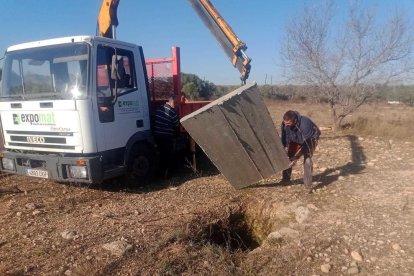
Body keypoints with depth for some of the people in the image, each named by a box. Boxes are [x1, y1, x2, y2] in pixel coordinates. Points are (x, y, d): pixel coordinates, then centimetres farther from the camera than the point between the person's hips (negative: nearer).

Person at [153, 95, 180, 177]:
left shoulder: (159, 108, 8)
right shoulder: (172, 111, -14)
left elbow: (155, 121, 14)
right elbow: (176, 125, -7)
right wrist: (176, 134, 11)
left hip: (157, 135, 8)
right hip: (167, 136, -8)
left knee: (162, 154, 21)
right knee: (169, 156, 6)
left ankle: (161, 172, 29)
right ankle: (166, 174, 10)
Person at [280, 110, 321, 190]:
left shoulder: (305, 124, -43)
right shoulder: (284, 124, -28)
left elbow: (306, 144, -35)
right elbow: (284, 139, -14)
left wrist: (297, 157, -35)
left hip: (310, 139, -5)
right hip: (296, 139, 5)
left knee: (307, 158, -21)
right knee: (287, 156, -2)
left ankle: (308, 184, -13)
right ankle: (285, 179, 15)